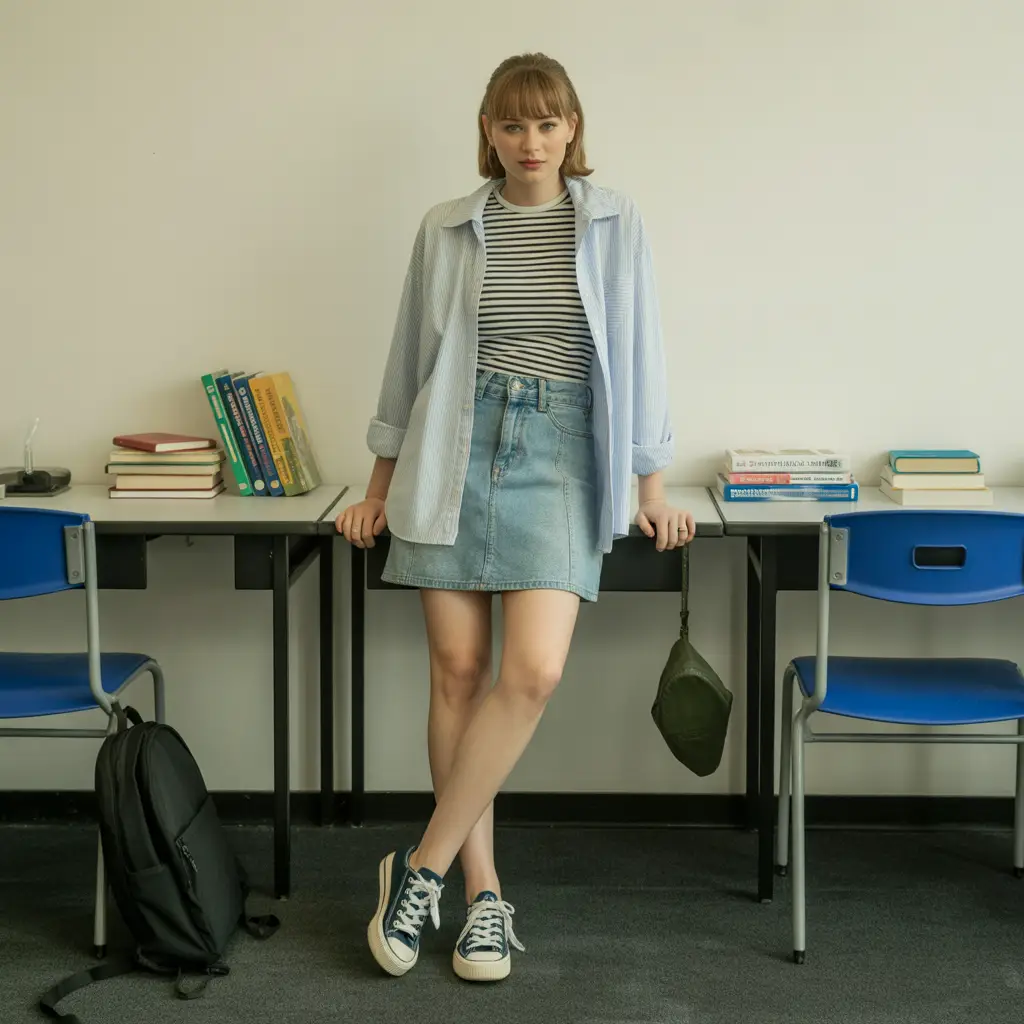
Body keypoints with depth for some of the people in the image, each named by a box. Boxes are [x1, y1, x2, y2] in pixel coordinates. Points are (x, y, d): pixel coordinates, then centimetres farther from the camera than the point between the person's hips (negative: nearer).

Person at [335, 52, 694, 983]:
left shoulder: (615, 224, 7)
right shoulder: (446, 231, 9)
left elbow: (638, 350, 10)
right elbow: (411, 358, 15)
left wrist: (652, 491, 9)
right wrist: (380, 489, 16)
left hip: (560, 454, -1)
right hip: (457, 449, 1)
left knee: (534, 671, -16)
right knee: (458, 670, -1)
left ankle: (423, 866, -2)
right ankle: (482, 891, 11)